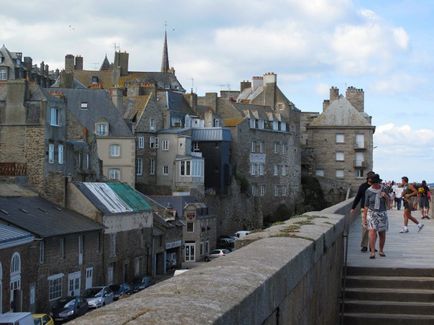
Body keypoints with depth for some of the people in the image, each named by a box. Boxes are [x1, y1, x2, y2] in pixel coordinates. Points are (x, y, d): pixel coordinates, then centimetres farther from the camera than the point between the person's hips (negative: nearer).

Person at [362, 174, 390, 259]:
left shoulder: (383, 189, 1)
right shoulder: (368, 191, -2)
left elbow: (389, 203, 8)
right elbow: (366, 206, 2)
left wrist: (386, 196, -12)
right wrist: (364, 218, 1)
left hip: (382, 214, 2)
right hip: (372, 213, -2)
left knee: (382, 234, 8)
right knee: (372, 232, -17)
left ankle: (381, 250, 26)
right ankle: (372, 252, -17)